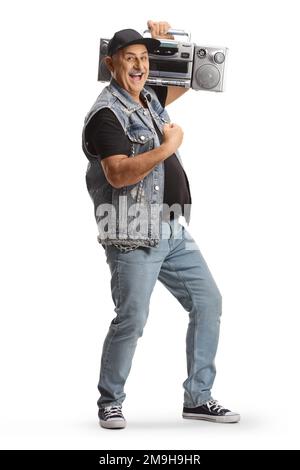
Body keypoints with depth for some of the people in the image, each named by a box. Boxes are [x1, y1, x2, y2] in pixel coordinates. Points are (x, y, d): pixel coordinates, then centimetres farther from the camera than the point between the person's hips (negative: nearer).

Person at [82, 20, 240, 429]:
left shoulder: (148, 97, 13)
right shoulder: (107, 113, -12)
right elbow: (118, 174, -24)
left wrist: (167, 40, 13)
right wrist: (168, 146, -21)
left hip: (173, 232, 9)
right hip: (133, 238, -9)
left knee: (208, 303, 7)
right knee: (131, 320, -8)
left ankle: (198, 398, 14)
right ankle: (110, 402, 12)